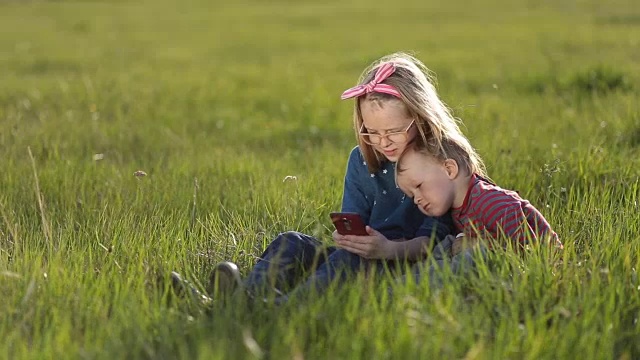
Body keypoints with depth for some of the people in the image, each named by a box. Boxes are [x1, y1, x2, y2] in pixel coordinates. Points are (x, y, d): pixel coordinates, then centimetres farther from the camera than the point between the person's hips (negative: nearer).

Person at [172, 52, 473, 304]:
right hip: (360, 258, 6)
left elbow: (432, 240, -10)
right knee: (292, 243, -17)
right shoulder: (361, 160, 13)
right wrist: (347, 237, -13)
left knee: (352, 258, -35)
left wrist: (389, 249, -30)